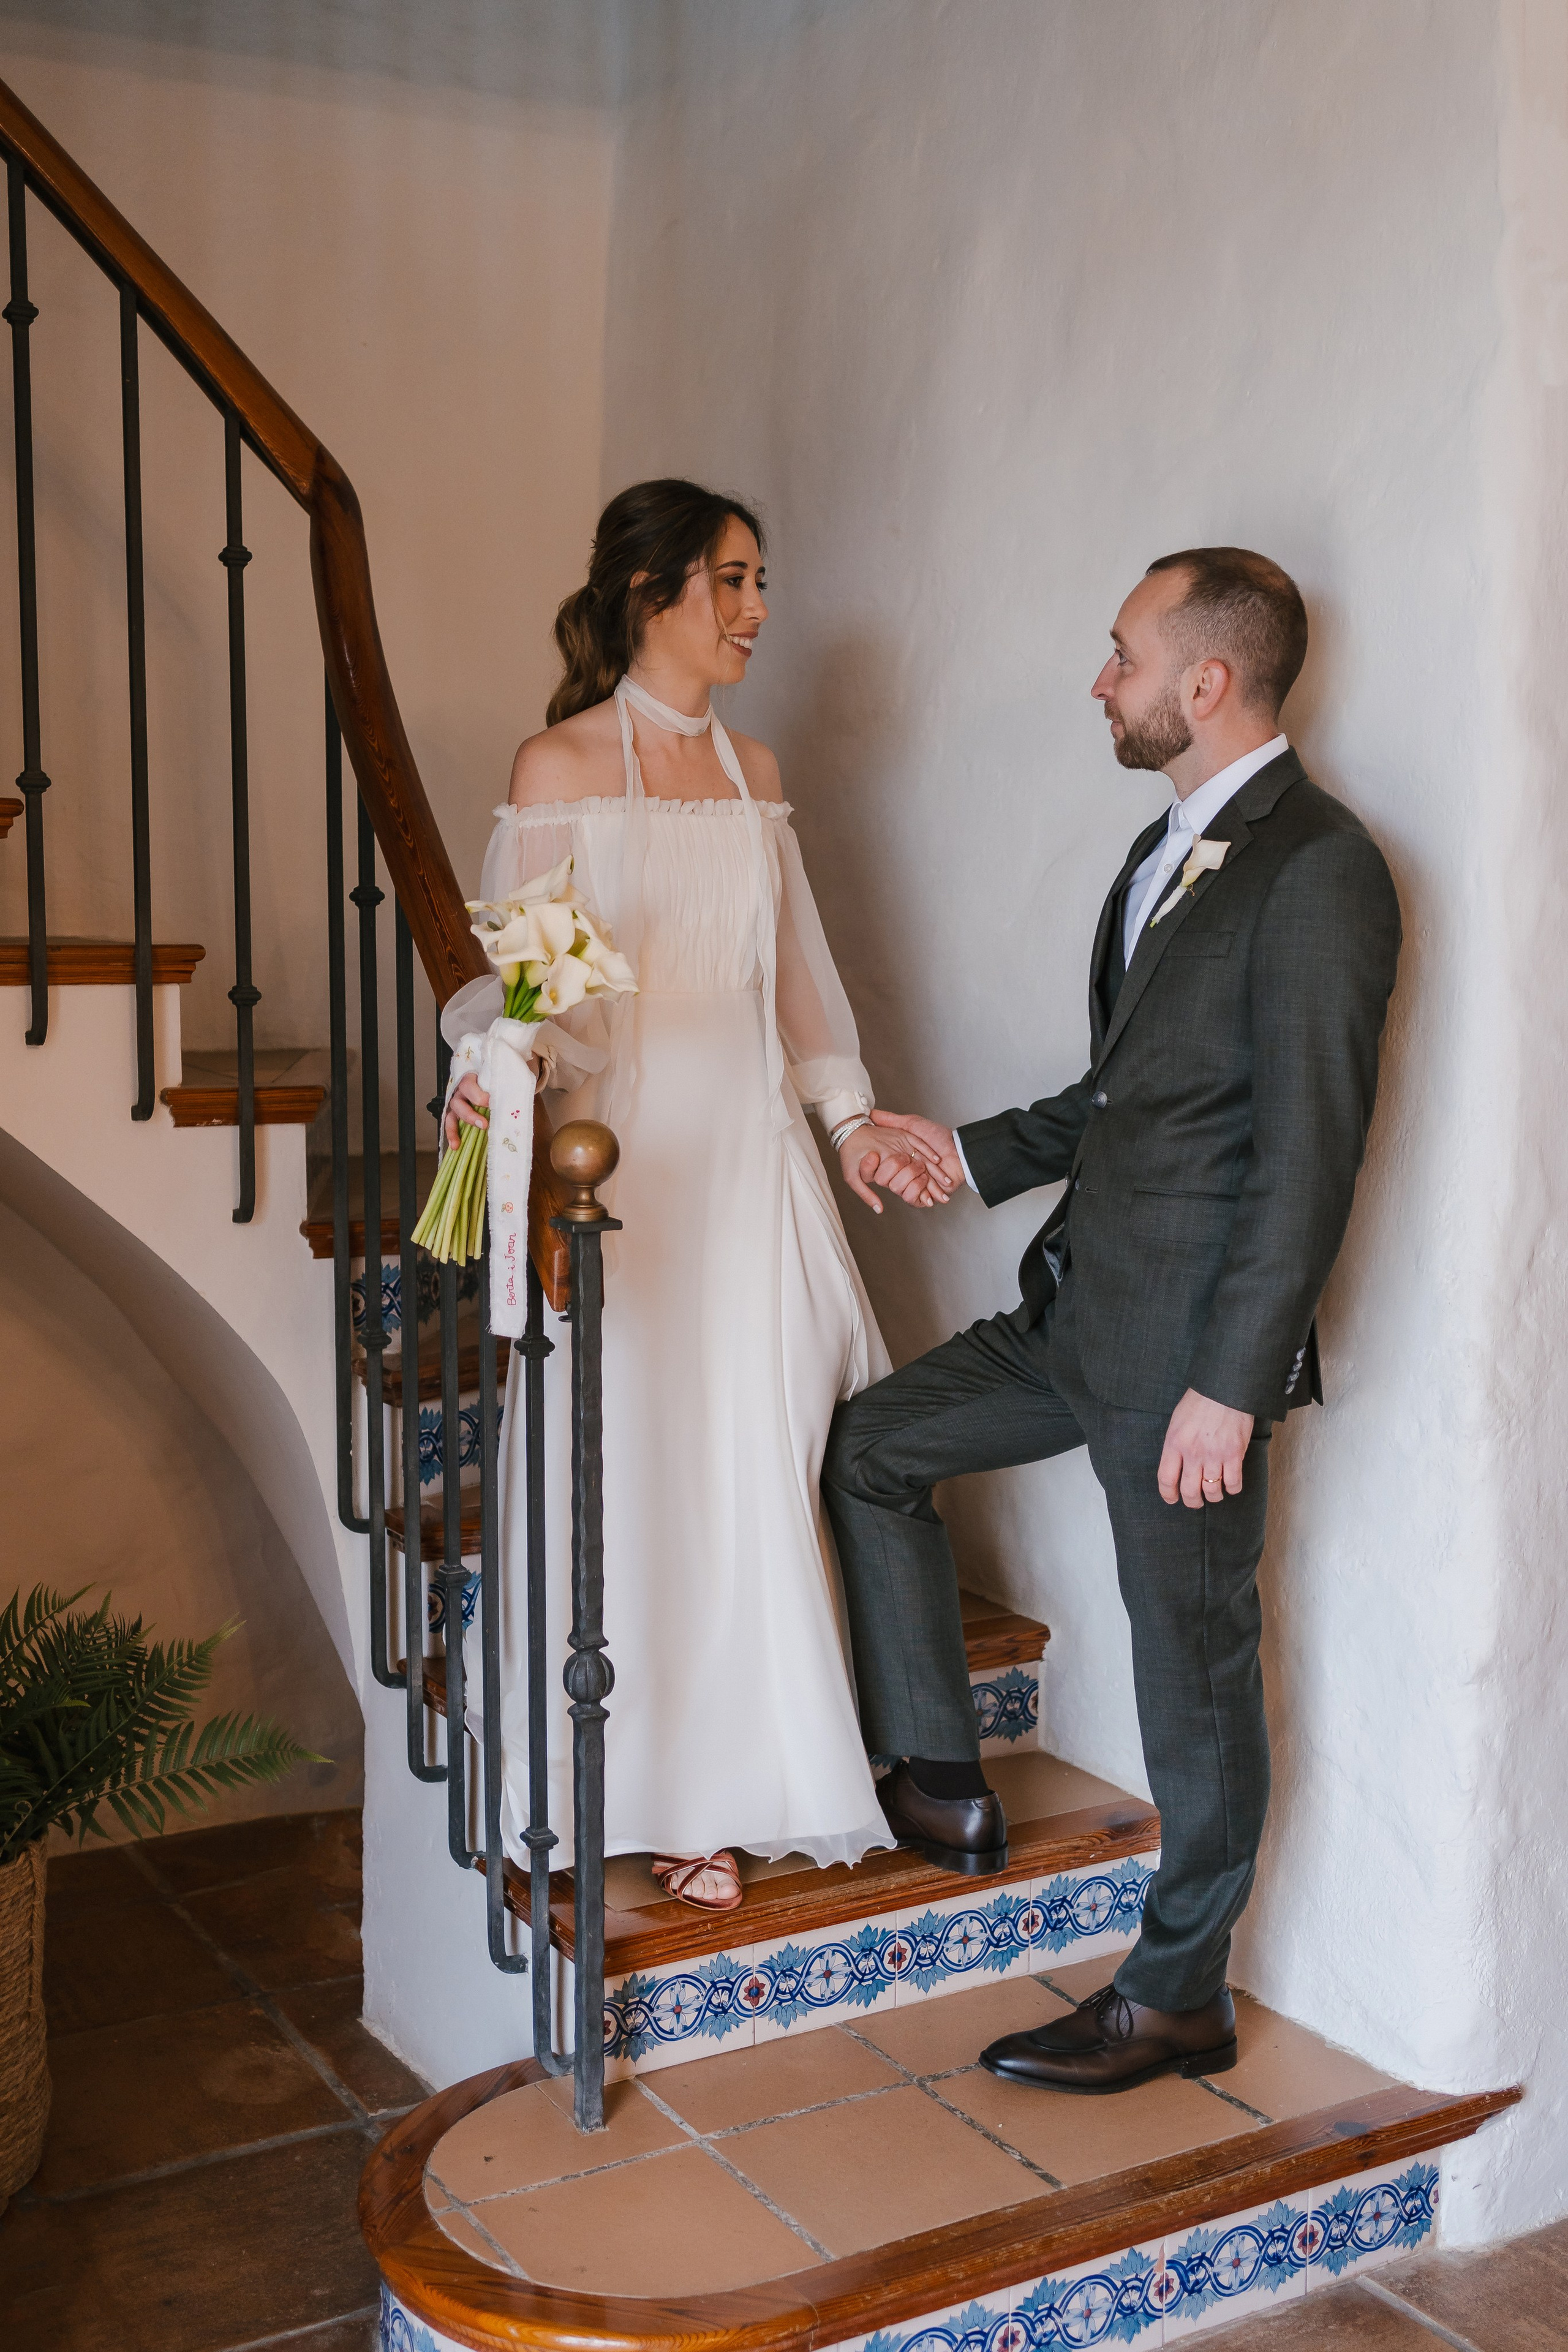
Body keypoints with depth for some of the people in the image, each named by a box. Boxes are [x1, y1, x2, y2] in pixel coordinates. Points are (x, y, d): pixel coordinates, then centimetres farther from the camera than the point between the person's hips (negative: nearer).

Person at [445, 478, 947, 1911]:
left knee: (782, 1458, 5)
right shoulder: (559, 768, -3)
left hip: (755, 1157, 5)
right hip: (627, 1160, -5)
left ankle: (785, 1776, 20)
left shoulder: (754, 771, 13)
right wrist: (488, 1087, -26)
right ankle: (674, 1802, 17)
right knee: (646, 1468, 1)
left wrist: (853, 1120, 9)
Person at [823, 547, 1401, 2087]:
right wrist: (976, 1155, 19)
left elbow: (1309, 1151, -21)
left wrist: (1230, 1384, -22)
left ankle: (1178, 1997, 24)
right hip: (1083, 1311, 9)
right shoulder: (1168, 850, 12)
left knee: (1194, 1660, 5)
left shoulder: (1319, 870, -17)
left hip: (1191, 1342, -9)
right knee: (871, 1449, 14)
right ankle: (942, 1790, 25)